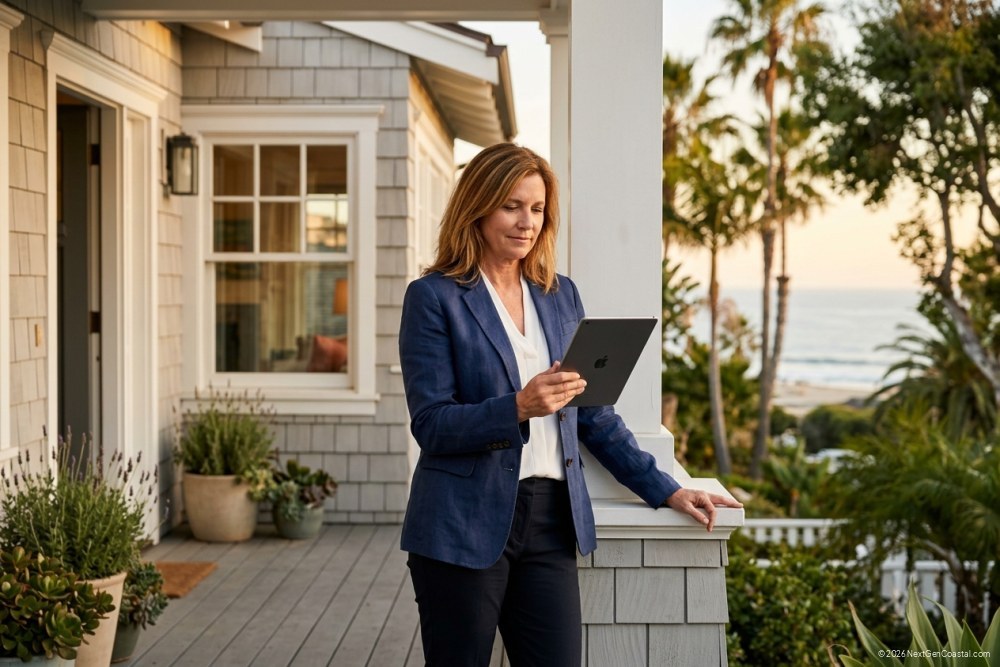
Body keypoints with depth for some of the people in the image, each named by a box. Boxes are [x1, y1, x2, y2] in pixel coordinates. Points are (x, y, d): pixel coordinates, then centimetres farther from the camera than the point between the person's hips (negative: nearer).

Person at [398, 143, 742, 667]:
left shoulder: (561, 295, 13)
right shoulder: (434, 297, -3)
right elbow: (431, 424, -10)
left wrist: (665, 490, 11)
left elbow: (593, 414, 16)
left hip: (551, 523, 4)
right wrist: (518, 408, -25)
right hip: (465, 526, -4)